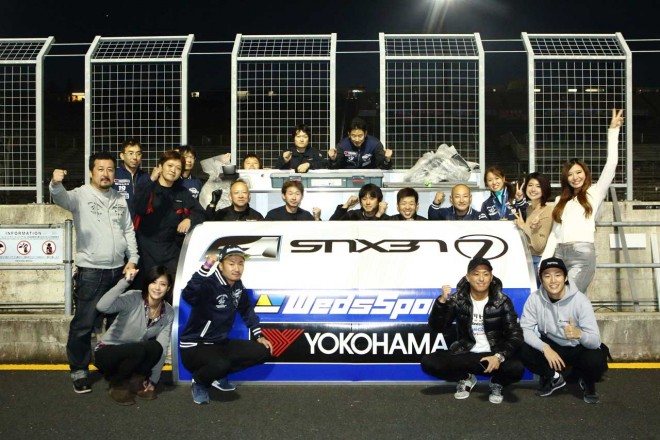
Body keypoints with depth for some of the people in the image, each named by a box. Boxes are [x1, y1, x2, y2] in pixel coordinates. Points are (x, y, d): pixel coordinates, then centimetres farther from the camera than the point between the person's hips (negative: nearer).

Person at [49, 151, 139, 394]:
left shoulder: (120, 200, 11)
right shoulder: (81, 195, -6)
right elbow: (62, 198, -28)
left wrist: (133, 258, 4)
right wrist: (56, 184, -51)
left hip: (118, 270, 5)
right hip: (90, 272, -5)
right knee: (83, 324, -3)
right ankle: (79, 372, 11)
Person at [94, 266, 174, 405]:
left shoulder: (168, 313, -7)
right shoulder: (133, 298, -21)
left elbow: (162, 349, -9)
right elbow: (102, 307, -38)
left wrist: (153, 380, -12)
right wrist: (125, 282, -39)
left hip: (135, 357, 4)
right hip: (107, 352, -4)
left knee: (155, 347, -28)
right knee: (139, 349, -34)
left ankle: (135, 381, -3)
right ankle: (117, 384, -6)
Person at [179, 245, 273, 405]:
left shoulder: (238, 286, 0)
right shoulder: (209, 284, -24)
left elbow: (247, 310, 16)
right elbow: (188, 296, -45)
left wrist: (258, 335, 11)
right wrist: (205, 268, -54)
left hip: (220, 344, 8)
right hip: (194, 347, -8)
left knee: (262, 351, -1)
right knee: (220, 364, -37)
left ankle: (218, 376, 12)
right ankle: (200, 382, 0)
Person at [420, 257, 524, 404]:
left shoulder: (502, 301, -5)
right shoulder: (458, 300, -3)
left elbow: (515, 335, -8)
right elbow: (437, 327, -9)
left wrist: (499, 356, -26)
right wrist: (442, 301, -26)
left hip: (493, 355, -1)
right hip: (464, 355, 1)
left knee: (516, 368, -33)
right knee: (429, 363, -22)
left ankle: (497, 383, 4)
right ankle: (466, 378, 7)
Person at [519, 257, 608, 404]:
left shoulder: (580, 300, -25)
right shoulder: (535, 298, -17)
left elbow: (596, 341, -28)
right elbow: (525, 329, -18)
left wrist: (579, 334, -52)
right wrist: (545, 348, -35)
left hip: (578, 348, -2)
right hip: (551, 345, 2)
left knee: (596, 361, -33)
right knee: (525, 352, -26)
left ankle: (587, 381, 7)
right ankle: (553, 377, 6)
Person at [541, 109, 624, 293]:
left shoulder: (595, 193, 9)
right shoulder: (561, 200, 23)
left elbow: (611, 165, -2)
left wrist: (613, 131, -1)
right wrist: (544, 261, 9)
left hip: (582, 255, -5)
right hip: (559, 255, 5)